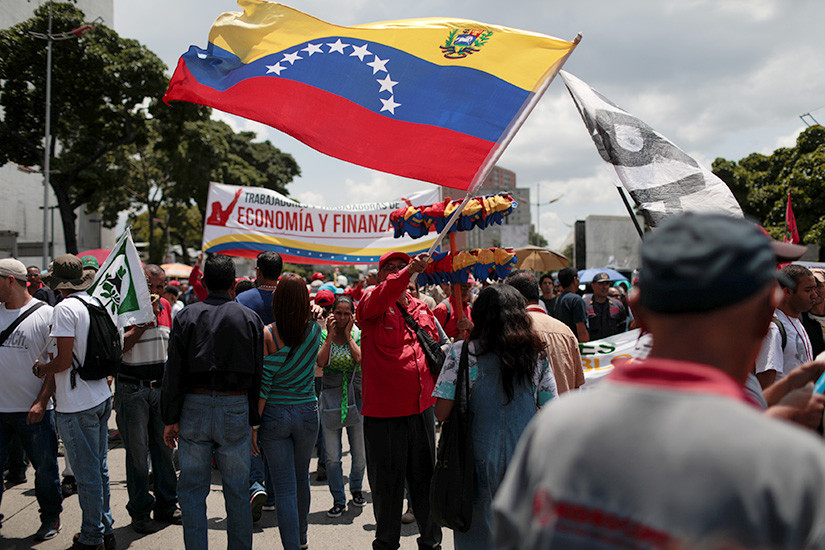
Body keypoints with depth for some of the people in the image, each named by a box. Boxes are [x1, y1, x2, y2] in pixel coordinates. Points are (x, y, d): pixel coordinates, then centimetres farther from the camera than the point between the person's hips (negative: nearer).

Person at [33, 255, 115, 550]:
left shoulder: (65, 308, -16)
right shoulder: (96, 303, 7)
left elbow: (64, 361, -19)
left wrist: (40, 368, 0)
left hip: (78, 404, -8)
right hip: (101, 396, 8)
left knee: (87, 475, 3)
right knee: (99, 468, 17)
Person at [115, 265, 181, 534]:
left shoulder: (165, 306, 8)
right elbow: (119, 347, -21)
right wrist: (145, 319, -23)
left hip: (161, 387, 5)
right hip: (132, 388, -5)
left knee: (164, 447, 10)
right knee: (137, 451, 1)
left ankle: (167, 506, 21)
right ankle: (140, 512, 13)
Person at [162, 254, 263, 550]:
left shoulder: (186, 316, -1)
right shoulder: (250, 318, 2)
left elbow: (174, 372, -3)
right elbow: (257, 374, 3)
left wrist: (170, 419, 3)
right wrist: (253, 420, 10)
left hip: (195, 408, -1)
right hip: (236, 409, 1)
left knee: (192, 490, 10)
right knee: (237, 492, 11)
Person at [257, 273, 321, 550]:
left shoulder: (267, 335, -13)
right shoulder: (314, 330, -5)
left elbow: (263, 384, -14)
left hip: (274, 414, -3)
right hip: (307, 412, 3)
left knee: (285, 487, 3)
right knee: (301, 478, 22)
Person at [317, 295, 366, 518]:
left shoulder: (358, 335, 1)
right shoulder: (324, 335, 1)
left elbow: (362, 360, -16)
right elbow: (321, 362, -13)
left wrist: (348, 335, -11)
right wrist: (330, 335, -11)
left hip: (356, 397, 0)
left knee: (360, 454, 8)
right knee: (332, 456, -2)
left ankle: (356, 488, 34)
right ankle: (338, 500, 14)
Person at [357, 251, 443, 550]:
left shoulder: (423, 309, 12)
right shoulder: (371, 305, -3)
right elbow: (382, 296, -28)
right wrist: (410, 270, -43)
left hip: (421, 410, 4)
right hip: (383, 413, -4)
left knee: (425, 479, 14)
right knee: (387, 482, 8)